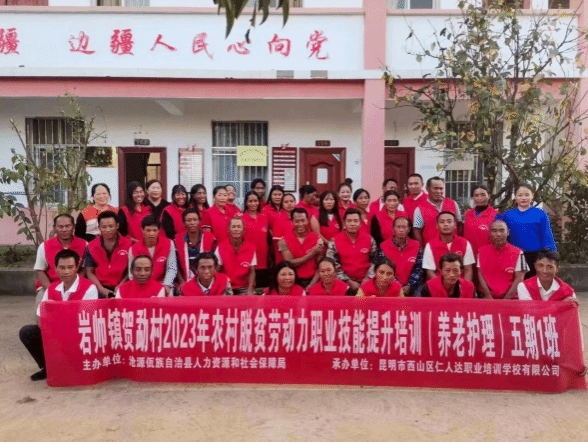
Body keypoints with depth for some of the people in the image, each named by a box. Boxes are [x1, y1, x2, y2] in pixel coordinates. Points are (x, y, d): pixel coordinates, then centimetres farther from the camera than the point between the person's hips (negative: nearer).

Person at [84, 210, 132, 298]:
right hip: (100, 290, 1)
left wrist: (120, 286, -9)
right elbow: (89, 272, 7)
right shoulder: (91, 247, 8)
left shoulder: (128, 244, 2)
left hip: (121, 288, -1)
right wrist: (102, 290, -6)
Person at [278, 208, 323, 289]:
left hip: (312, 281, 1)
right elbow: (290, 264, -6)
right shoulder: (284, 241, 2)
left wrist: (311, 286, -11)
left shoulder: (317, 239, 4)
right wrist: (311, 254, -6)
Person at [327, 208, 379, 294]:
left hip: (365, 281, 2)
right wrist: (349, 282, -6)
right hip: (344, 283, -2)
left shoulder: (369, 239, 6)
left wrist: (367, 278, -3)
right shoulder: (335, 241, 0)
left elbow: (374, 261, 10)